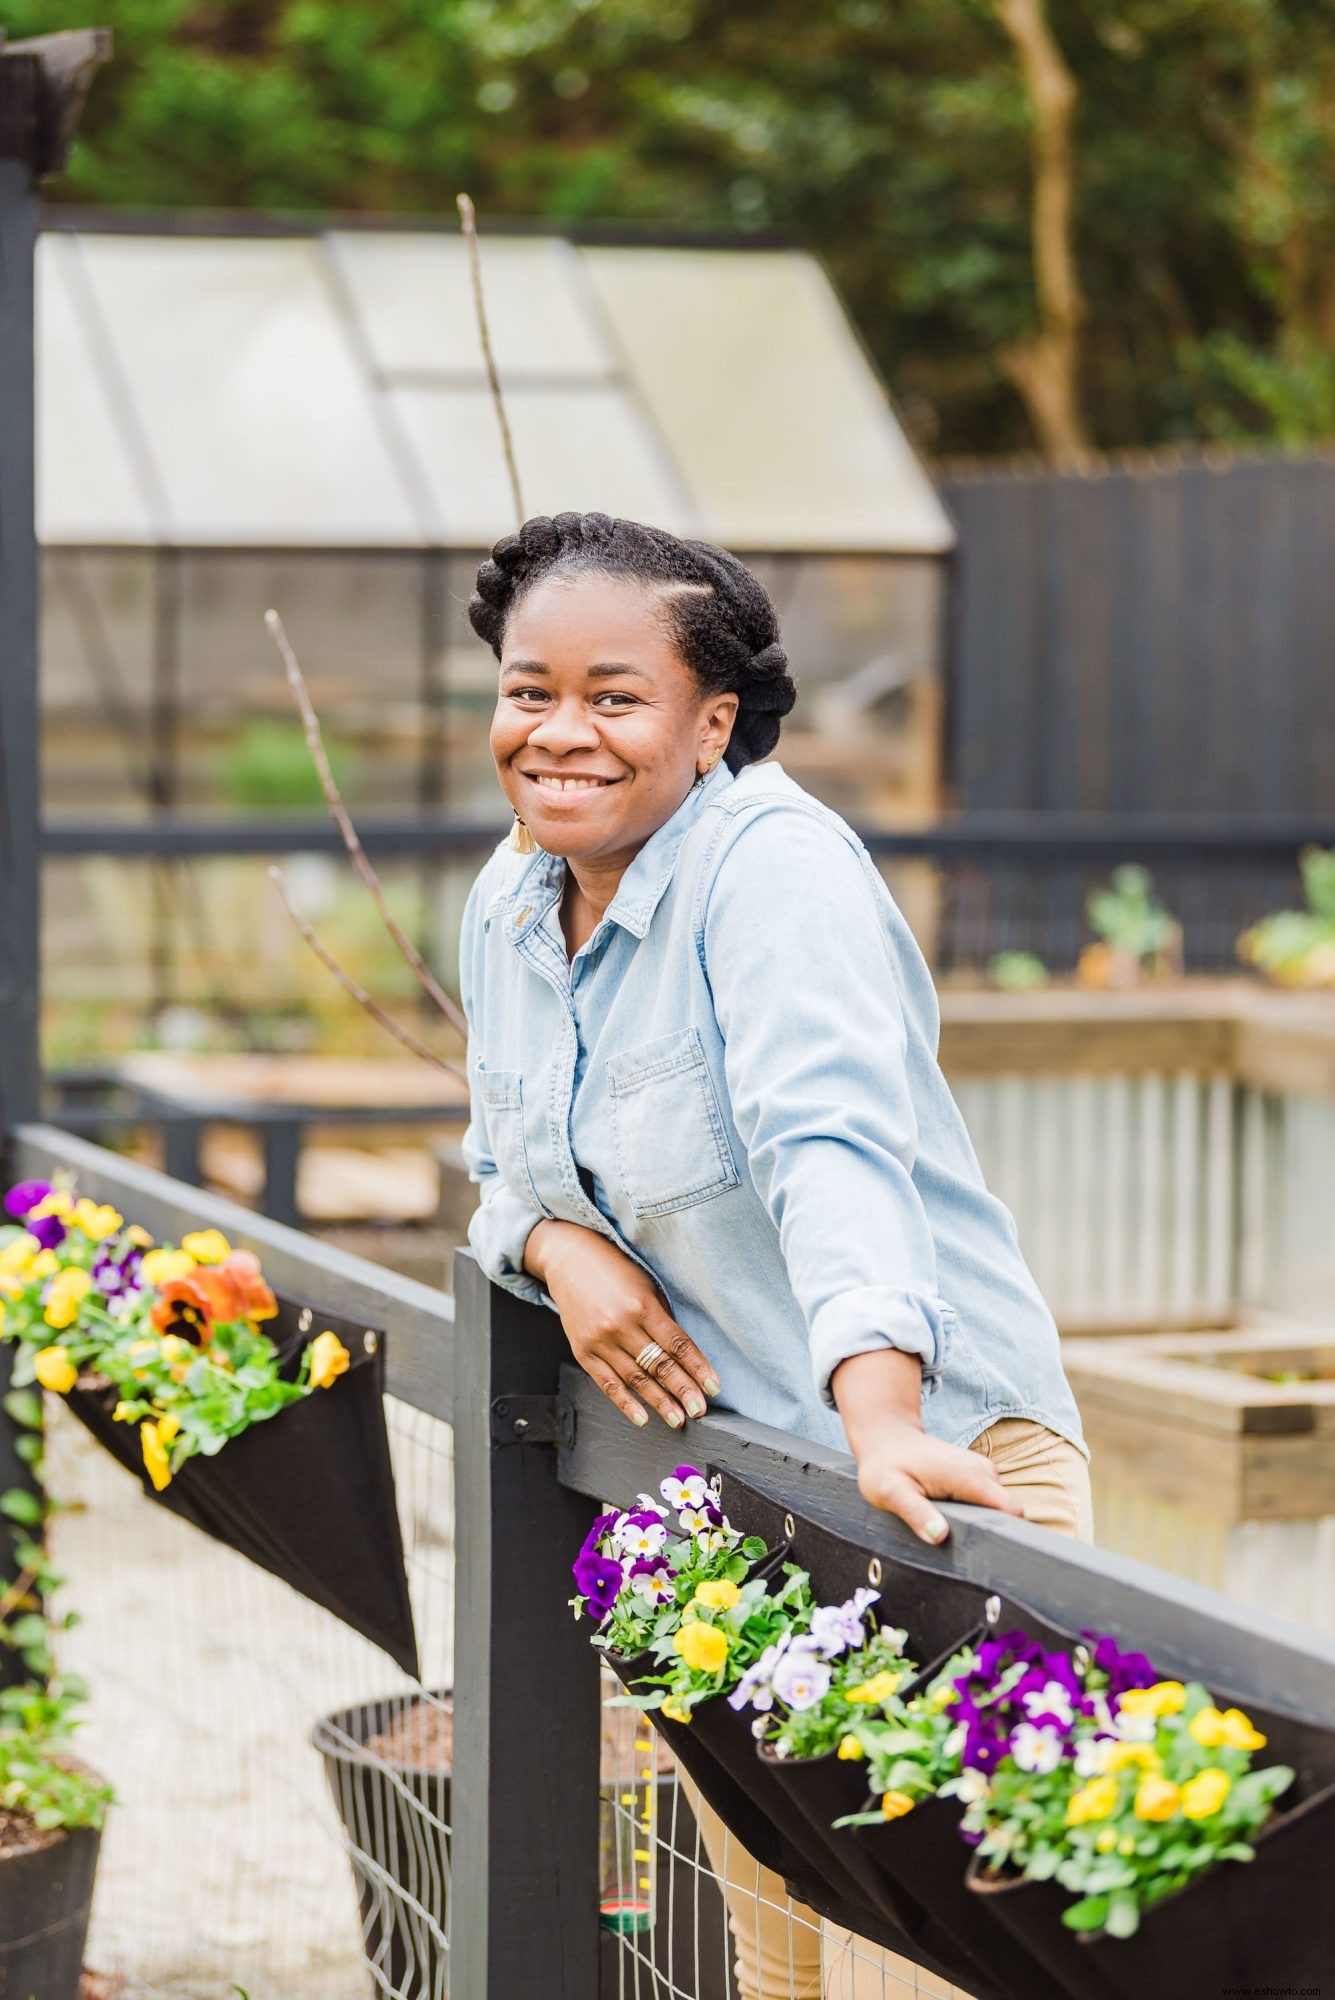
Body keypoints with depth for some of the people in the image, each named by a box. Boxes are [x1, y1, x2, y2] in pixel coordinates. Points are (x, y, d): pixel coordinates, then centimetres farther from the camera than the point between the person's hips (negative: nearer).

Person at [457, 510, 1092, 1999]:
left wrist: (882, 1416, -45)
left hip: (925, 1450, -8)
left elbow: (834, 1144, -32)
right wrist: (556, 1248, -7)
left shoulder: (773, 863, -18)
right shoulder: (505, 905, 7)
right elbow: (505, 1167, 18)